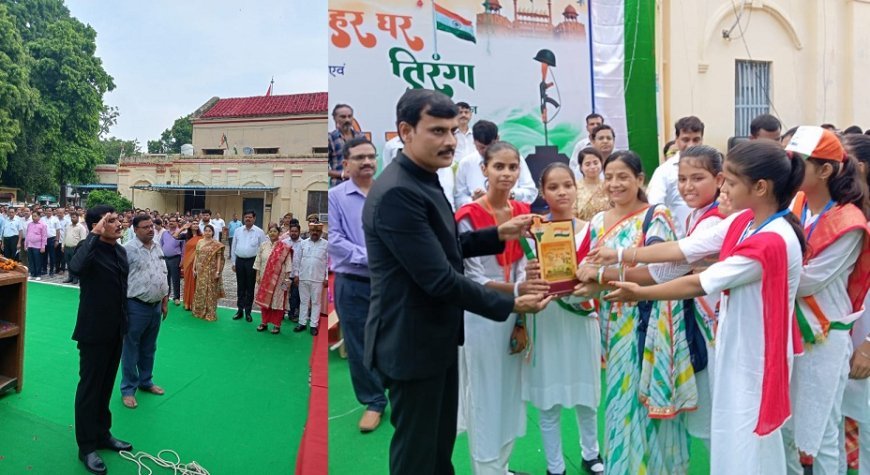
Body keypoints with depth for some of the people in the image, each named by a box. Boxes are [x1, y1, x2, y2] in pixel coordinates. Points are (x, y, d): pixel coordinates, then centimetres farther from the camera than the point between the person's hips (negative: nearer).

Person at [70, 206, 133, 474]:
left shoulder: (120, 251, 6)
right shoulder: (90, 249, -17)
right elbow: (76, 268, -42)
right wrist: (94, 236, -36)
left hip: (115, 331, 7)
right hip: (94, 332, -7)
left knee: (106, 386, 19)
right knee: (90, 388, 5)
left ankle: (102, 434, 34)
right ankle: (87, 447, 17)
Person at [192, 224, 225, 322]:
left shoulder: (217, 244, -5)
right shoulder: (199, 242, 8)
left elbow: (219, 258, -6)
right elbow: (196, 256, 10)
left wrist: (218, 271, -12)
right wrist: (194, 269, 6)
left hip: (211, 271, -4)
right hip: (201, 270, 4)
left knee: (211, 291, 2)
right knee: (200, 290, 11)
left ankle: (210, 313, 10)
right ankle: (199, 311, 24)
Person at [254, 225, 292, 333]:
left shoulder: (285, 248, -7)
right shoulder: (263, 245, 3)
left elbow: (288, 264, -7)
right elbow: (258, 261, 7)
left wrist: (287, 278, -9)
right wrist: (257, 275, 2)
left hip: (278, 279, -3)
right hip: (264, 278, 3)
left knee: (277, 301, 2)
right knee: (264, 299, 9)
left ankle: (277, 325, 11)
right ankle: (264, 322, 22)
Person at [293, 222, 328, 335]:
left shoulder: (326, 244, -3)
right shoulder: (303, 243, 4)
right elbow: (297, 259, 6)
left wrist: (327, 278, -6)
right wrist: (296, 274, 3)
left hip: (318, 279, -2)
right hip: (303, 278, 2)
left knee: (316, 302, 5)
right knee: (304, 301, 11)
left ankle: (314, 325, 12)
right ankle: (302, 323, 20)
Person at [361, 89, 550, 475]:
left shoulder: (423, 181, 9)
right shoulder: (397, 192, -25)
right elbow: (439, 279, -26)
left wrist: (498, 235, 3)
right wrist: (509, 305, -18)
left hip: (436, 336, 10)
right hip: (412, 343, -10)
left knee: (441, 444, 23)